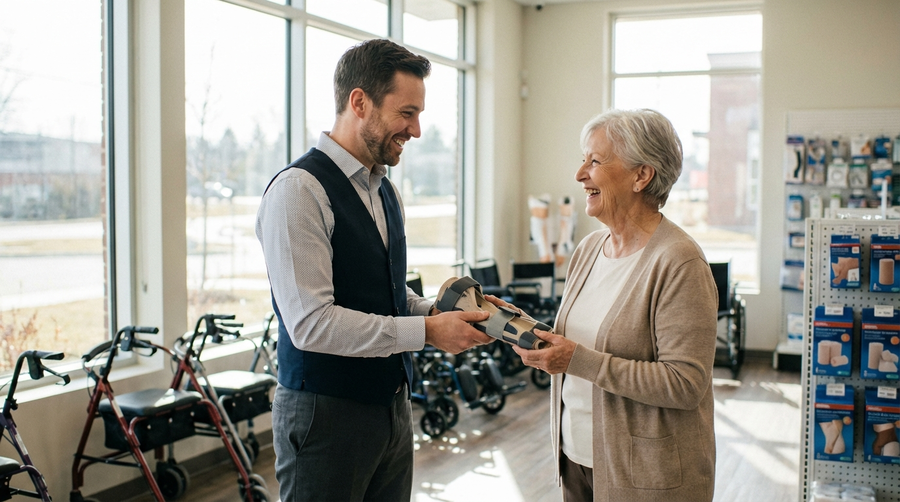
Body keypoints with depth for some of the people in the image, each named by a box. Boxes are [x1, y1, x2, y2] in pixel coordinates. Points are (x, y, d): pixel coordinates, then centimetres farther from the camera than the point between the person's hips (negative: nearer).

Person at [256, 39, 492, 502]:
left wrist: (438, 311, 1)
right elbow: (310, 322, -24)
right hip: (327, 414, -8)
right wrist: (427, 332, -20)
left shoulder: (385, 191, 12)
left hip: (391, 406, 8)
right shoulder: (299, 190, -17)